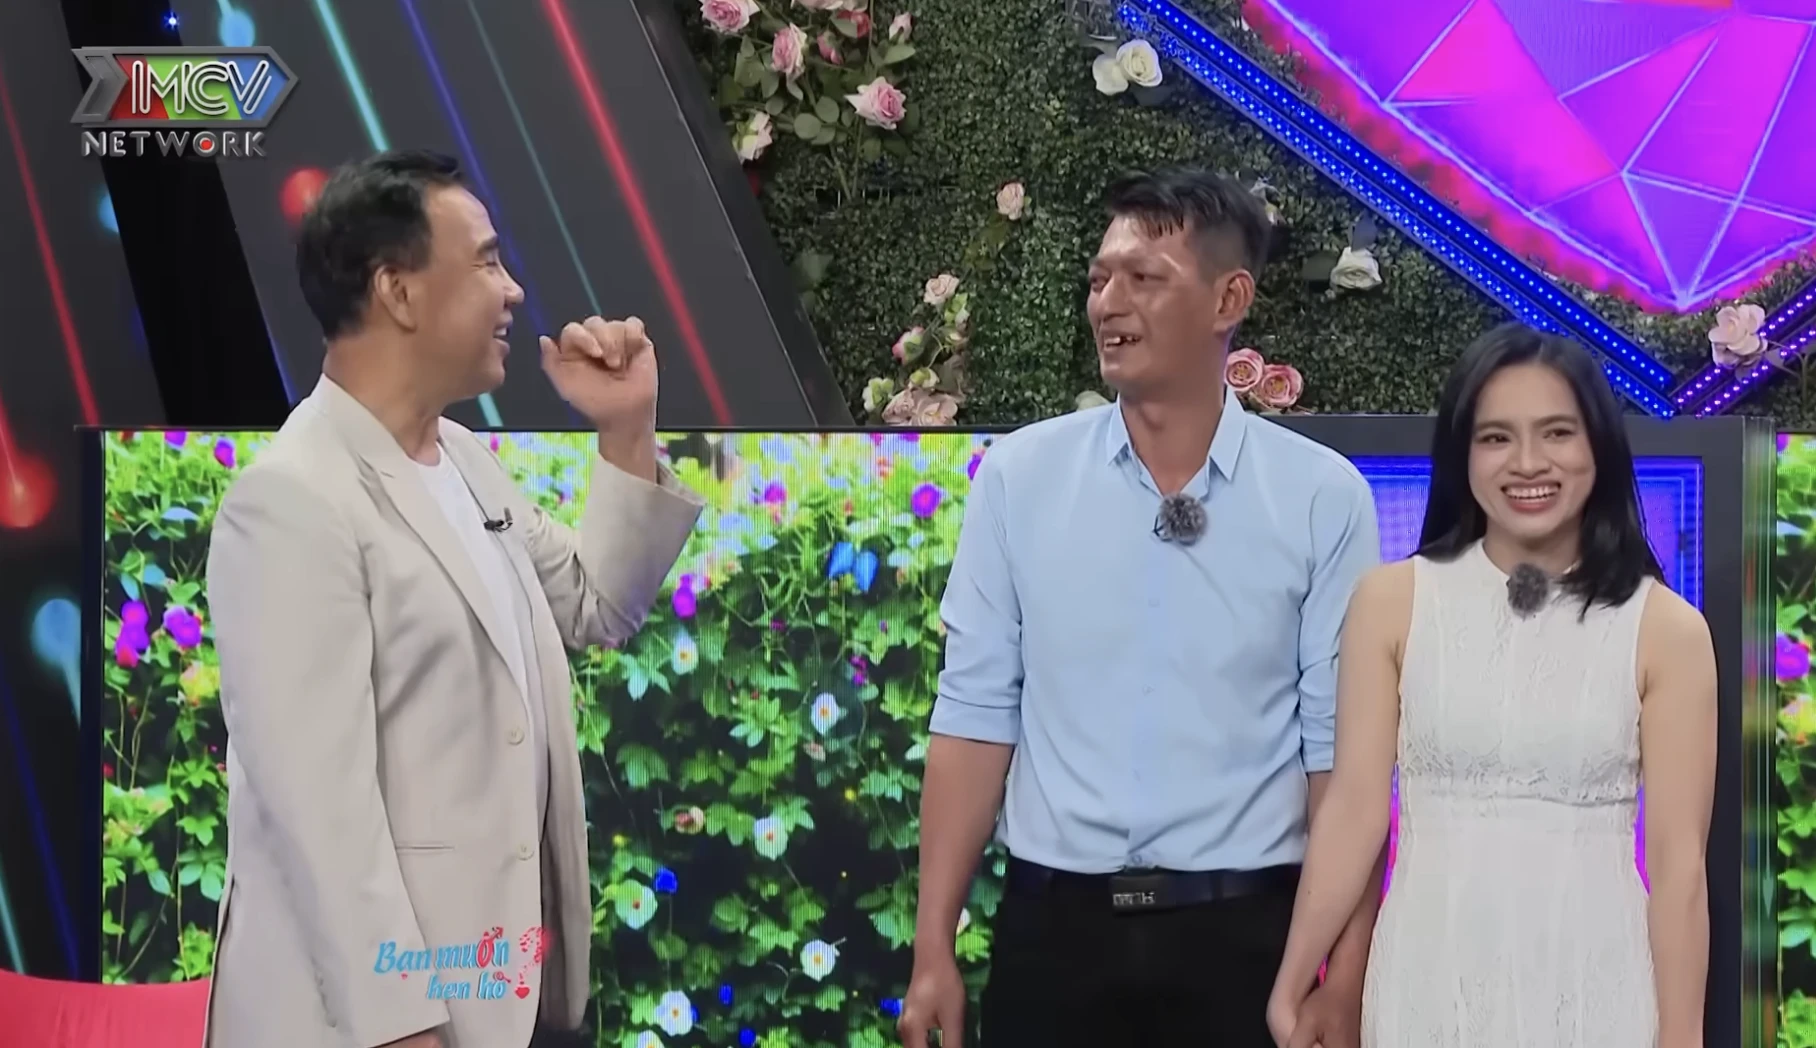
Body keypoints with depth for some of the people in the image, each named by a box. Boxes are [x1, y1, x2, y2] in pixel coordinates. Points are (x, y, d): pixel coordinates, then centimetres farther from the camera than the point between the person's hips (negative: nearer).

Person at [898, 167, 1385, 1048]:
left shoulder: (1322, 497, -3)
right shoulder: (1017, 477, 1)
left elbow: (1340, 739, -2)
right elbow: (976, 711, 1)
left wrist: (1346, 963, -6)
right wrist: (933, 945, -2)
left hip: (1244, 932, -1)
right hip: (1055, 928, 1)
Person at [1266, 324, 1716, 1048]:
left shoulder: (1667, 629, -3)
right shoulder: (1391, 601, 0)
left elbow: (1678, 859, -4)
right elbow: (1354, 810, 0)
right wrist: (1290, 988, -1)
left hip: (1595, 984, 0)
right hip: (1433, 977, 1)